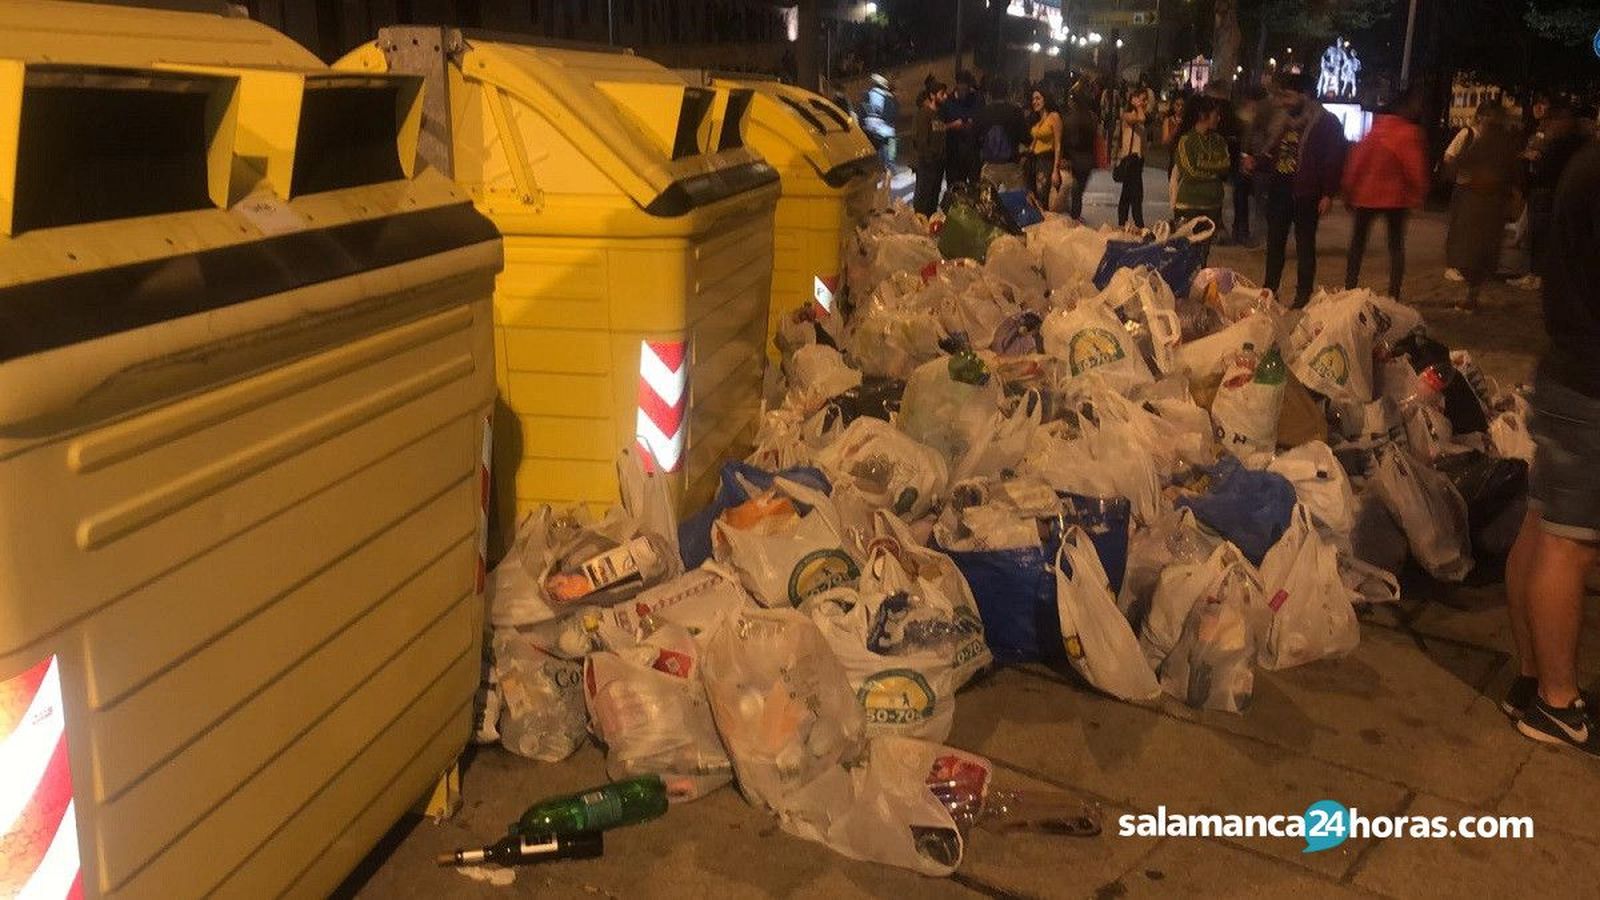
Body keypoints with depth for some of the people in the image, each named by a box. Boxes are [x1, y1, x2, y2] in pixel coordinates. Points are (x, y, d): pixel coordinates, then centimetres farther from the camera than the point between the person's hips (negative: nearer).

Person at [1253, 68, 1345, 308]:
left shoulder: (1325, 123, -8)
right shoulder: (1282, 122, 13)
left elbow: (1334, 160, -11)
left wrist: (1328, 194, -16)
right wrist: (1256, 165, 0)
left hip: (1305, 195, -6)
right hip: (1279, 191, 7)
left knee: (1305, 246, 2)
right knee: (1274, 244, 11)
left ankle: (1303, 297, 8)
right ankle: (1268, 292, 20)